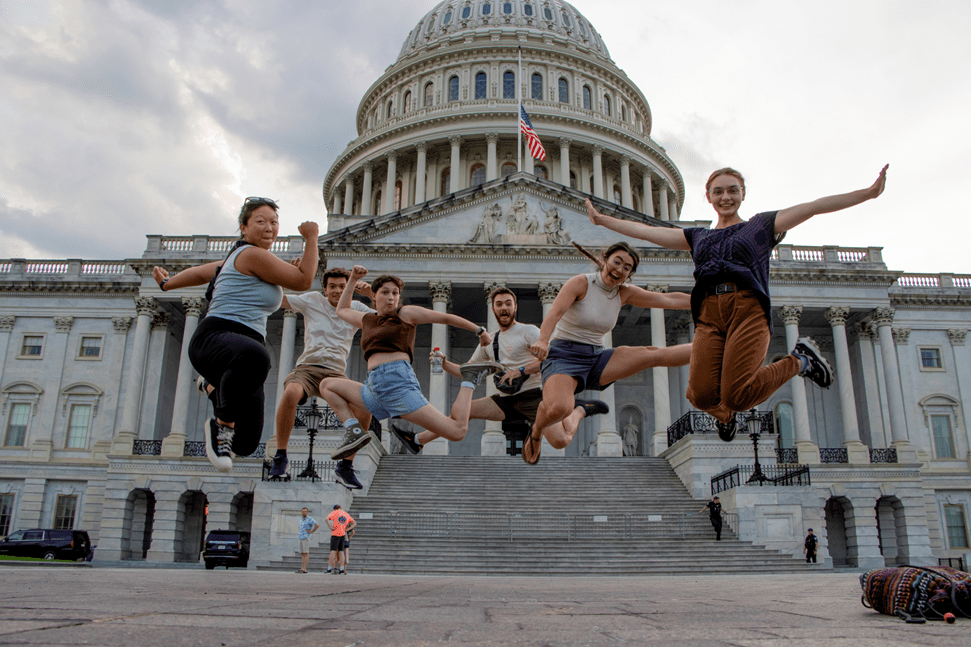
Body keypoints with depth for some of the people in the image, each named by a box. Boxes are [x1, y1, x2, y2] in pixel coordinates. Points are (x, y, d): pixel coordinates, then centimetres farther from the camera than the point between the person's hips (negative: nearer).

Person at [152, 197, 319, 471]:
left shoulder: (238, 258, 26)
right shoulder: (252, 254, -5)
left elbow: (200, 272, 38)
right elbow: (303, 280, -4)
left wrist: (167, 283, 55)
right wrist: (311, 238, 6)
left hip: (243, 351, 11)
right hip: (214, 338, -11)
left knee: (246, 445, 11)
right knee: (255, 357, -49)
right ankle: (223, 424, -24)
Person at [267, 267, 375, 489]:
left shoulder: (356, 308, 14)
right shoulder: (312, 300, 11)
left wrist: (372, 295, -8)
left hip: (336, 373, 2)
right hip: (307, 367, -2)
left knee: (364, 406, -26)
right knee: (291, 393, -37)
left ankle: (345, 465, -10)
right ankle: (280, 456, -18)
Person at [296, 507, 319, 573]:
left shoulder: (310, 519, -8)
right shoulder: (301, 519, 16)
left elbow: (317, 525, -17)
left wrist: (311, 531, -12)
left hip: (306, 538, -8)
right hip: (301, 538, 8)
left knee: (306, 553, -9)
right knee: (302, 554, 6)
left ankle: (304, 569, -13)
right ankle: (302, 568, 5)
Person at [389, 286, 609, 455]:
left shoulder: (528, 331, -2)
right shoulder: (488, 342, 17)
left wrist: (522, 371, -22)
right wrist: (444, 363, 1)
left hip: (533, 395, -6)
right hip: (506, 400, 6)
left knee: (560, 441, -23)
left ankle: (578, 409, 7)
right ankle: (417, 441, -3)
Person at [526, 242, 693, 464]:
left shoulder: (624, 293, 8)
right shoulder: (581, 283, -10)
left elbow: (670, 299, 11)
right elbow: (555, 312, -26)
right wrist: (543, 339, -45)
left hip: (596, 360, 5)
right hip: (563, 357, -5)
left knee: (654, 354, -8)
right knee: (558, 408, -35)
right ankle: (535, 433, -4)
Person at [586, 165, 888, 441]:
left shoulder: (761, 225, 18)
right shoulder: (697, 236, 26)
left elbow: (813, 207, 8)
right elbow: (644, 231, 27)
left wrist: (867, 193, -1)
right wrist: (600, 219, 25)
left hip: (748, 309, -3)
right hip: (709, 315, 3)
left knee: (736, 394, -22)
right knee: (702, 395, -18)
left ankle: (800, 361, 9)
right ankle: (725, 414, 23)